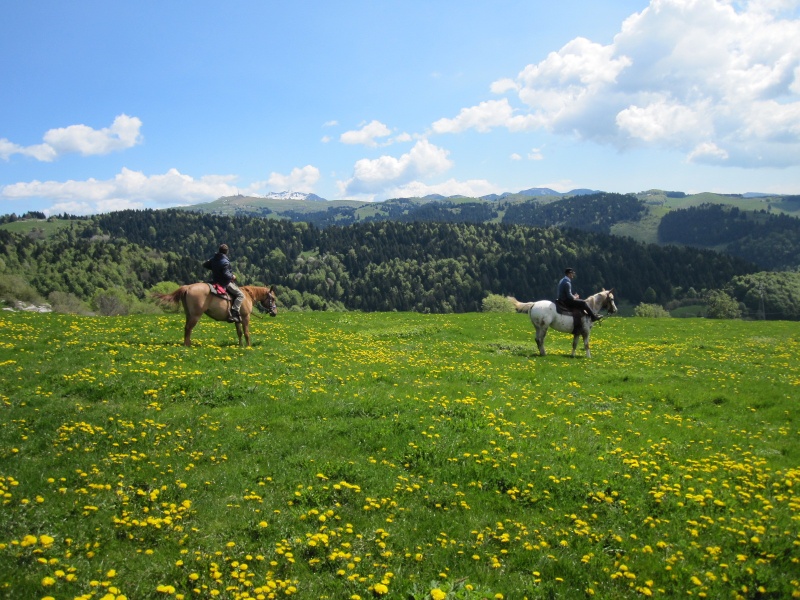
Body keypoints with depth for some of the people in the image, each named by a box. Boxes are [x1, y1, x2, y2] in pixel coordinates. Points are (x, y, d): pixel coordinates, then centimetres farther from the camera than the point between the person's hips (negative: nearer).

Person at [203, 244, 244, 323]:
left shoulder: (213, 259, 1)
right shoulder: (225, 262, -23)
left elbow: (205, 264, 14)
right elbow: (226, 275, -28)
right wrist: (232, 277, -9)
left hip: (215, 280, 9)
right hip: (225, 283, -9)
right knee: (240, 295, -9)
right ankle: (234, 314, -23)